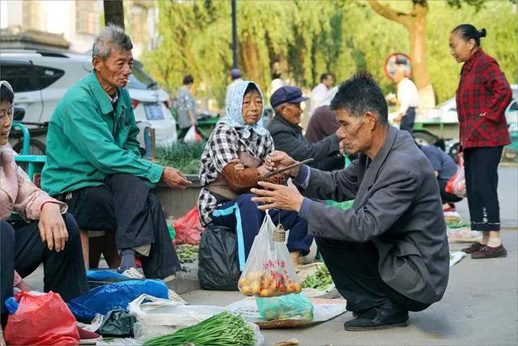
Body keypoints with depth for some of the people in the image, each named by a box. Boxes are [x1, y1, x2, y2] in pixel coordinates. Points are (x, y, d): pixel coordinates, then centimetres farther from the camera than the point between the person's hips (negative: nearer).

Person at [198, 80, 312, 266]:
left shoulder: (263, 136, 10)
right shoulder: (224, 131, -9)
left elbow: (275, 178, -1)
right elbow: (236, 179, -20)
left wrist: (249, 174, -19)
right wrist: (262, 171, -8)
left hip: (253, 207, 7)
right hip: (218, 207, -7)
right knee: (247, 203, -39)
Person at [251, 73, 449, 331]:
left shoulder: (403, 167, -26)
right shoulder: (376, 151, 2)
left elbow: (365, 226, -30)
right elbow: (339, 184, 12)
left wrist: (300, 204, -28)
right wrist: (296, 170, -4)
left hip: (417, 278, -9)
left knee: (329, 236, -12)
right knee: (326, 227, 10)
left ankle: (384, 307, -2)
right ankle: (380, 302, 11)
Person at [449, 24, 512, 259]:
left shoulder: (485, 63, -11)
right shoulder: (468, 68, 17)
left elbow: (504, 92, -23)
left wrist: (488, 118, -17)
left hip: (487, 139, -10)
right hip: (472, 140, 10)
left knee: (483, 187, -11)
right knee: (474, 189, 10)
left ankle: (495, 242, -10)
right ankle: (485, 240, 16)